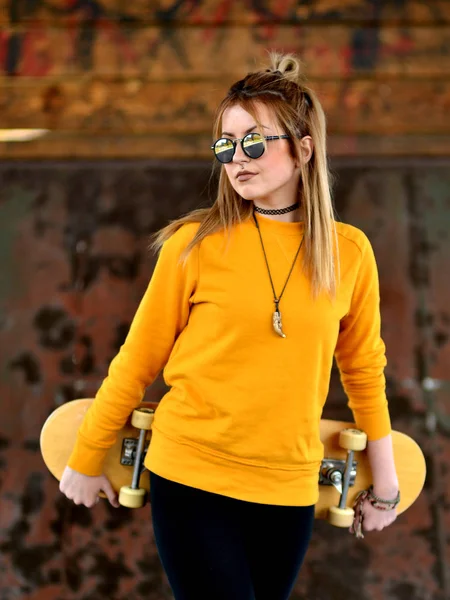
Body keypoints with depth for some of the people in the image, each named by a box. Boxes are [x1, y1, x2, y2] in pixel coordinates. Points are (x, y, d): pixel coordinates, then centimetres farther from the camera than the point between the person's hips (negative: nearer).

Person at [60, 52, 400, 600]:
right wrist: (85, 460, 6)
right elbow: (136, 362, -1)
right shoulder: (196, 244, -8)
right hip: (191, 479, -2)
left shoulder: (350, 252, -1)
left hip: (289, 490, 3)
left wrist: (385, 478, 15)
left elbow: (364, 369, 11)